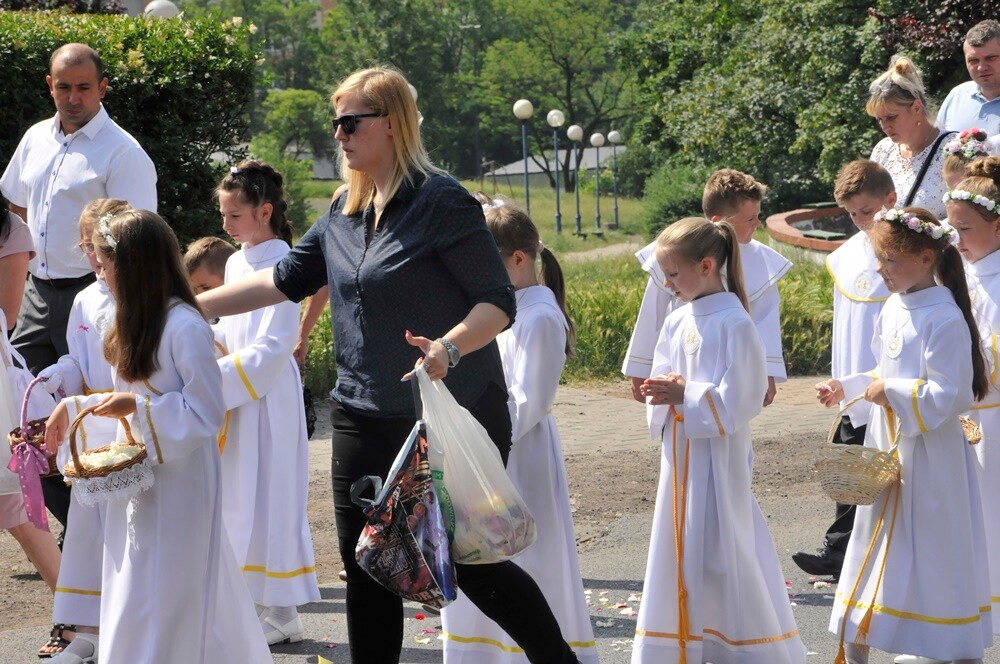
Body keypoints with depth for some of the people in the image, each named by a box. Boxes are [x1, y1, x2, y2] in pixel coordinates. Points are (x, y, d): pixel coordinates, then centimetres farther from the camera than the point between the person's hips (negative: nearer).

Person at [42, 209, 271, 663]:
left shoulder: (185, 327, -19)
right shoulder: (136, 325, 11)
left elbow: (206, 413, -19)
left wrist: (137, 405, -22)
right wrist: (72, 407, 17)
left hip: (179, 480, -10)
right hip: (138, 480, 10)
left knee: (162, 601, -4)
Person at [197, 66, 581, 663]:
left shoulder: (441, 201, -13)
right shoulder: (346, 212, 10)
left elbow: (499, 301, -15)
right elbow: (287, 279, 18)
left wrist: (450, 346, -33)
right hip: (364, 417, 7)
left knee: (472, 563, -3)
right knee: (366, 565, 10)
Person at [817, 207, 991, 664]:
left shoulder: (944, 318, -19)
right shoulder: (893, 310, 8)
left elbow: (947, 395, -21)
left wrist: (891, 392, -22)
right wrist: (847, 388, 7)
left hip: (929, 456, -9)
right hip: (886, 449, 9)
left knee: (938, 553, -1)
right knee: (873, 546, 15)